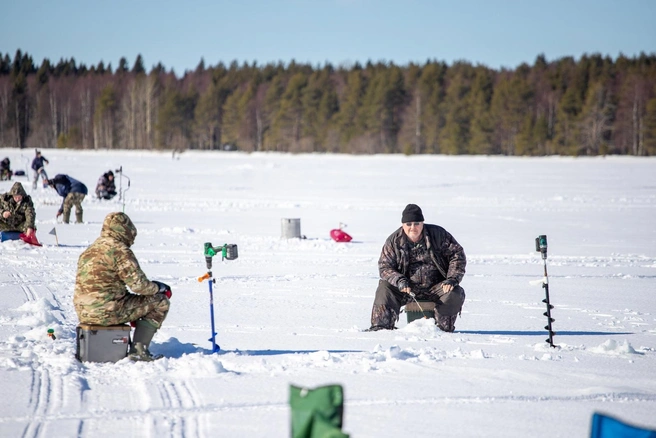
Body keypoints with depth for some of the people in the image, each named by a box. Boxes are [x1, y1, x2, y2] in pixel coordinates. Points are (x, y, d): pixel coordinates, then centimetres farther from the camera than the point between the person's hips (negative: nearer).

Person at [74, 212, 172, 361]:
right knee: (160, 302, 4)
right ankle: (138, 349, -2)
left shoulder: (90, 250, 16)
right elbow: (139, 285, -13)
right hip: (106, 312, -8)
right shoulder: (120, 251, -11)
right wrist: (159, 287, 7)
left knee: (126, 301, 37)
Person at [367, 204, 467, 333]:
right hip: (408, 288, 1)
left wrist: (452, 279, -15)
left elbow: (457, 254, -1)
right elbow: (385, 266, -3)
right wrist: (399, 281, -24)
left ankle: (443, 327, -11)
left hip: (436, 287, -1)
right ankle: (381, 326, -21)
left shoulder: (438, 234, -4)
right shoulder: (394, 241, -2)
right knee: (384, 289, -24)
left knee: (455, 294, -29)